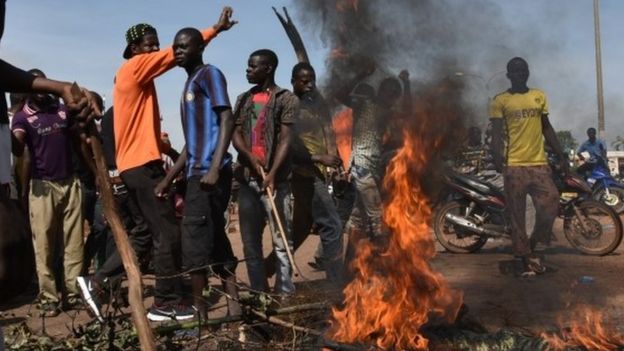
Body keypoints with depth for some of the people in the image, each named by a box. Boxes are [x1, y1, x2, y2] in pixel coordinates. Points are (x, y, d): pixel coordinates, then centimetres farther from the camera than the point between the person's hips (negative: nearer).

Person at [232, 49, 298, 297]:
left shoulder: (286, 99, 1)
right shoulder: (243, 99, 17)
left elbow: (285, 139, -7)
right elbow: (235, 134, 9)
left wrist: (272, 173, -19)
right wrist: (250, 156, -11)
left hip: (276, 179, -5)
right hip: (247, 178, 6)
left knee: (281, 240, -5)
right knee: (250, 241, 8)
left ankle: (284, 293, -3)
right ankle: (258, 292, 15)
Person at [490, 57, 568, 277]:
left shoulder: (539, 96, 15)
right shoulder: (500, 101, 1)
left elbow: (547, 128, 20)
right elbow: (496, 133, -6)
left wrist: (561, 156, 17)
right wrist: (497, 158, -22)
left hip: (539, 163, 4)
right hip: (514, 165, -4)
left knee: (550, 207, -4)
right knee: (517, 215, -1)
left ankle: (530, 248, 17)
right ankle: (526, 259, 9)